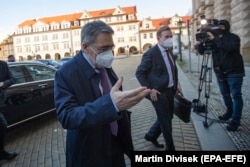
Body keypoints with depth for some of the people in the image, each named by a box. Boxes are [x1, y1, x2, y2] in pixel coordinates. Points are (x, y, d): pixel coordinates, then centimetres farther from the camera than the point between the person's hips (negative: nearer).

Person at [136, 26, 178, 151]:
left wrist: (175, 85, 10)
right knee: (165, 120, 5)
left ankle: (151, 135, 41)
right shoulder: (151, 53, -15)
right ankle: (170, 147, 25)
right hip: (159, 92, -8)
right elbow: (139, 73, -14)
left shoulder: (169, 51, 9)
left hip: (170, 91, 8)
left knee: (168, 117, 20)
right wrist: (150, 89, -19)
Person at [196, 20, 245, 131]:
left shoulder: (233, 37, -7)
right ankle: (229, 112, 35)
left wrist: (215, 40, -28)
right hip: (220, 72, 5)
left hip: (234, 72, -5)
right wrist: (201, 43, -17)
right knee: (225, 94, 16)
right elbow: (202, 51, 2)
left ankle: (235, 120, 1)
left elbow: (231, 47, -29)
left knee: (236, 95, -4)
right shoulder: (214, 39, 6)